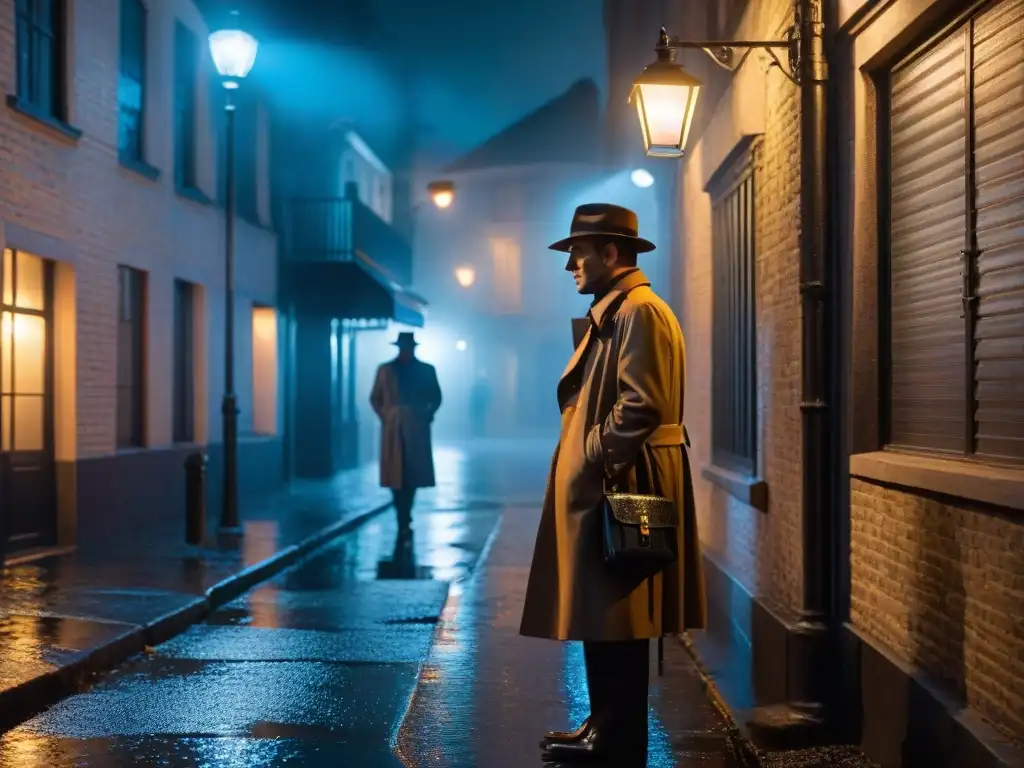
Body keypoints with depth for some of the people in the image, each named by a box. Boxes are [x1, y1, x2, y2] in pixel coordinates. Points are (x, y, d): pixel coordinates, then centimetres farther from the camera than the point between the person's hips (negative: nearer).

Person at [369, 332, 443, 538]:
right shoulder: (385, 370, 4)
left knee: (413, 475, 3)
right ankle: (403, 522, -1)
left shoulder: (426, 370, 5)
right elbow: (375, 398, 10)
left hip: (417, 430, 1)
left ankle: (405, 521, 17)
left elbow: (436, 397, 13)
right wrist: (385, 416, -3)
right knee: (395, 475, -5)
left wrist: (427, 415, 0)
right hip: (394, 430, -1)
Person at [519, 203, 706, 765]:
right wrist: (585, 471, 15)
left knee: (616, 626, -3)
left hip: (620, 491, -10)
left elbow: (639, 408, -22)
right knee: (599, 620, 16)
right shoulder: (612, 312, 19)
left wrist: (595, 468, -17)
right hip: (602, 490, 10)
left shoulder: (639, 311, -14)